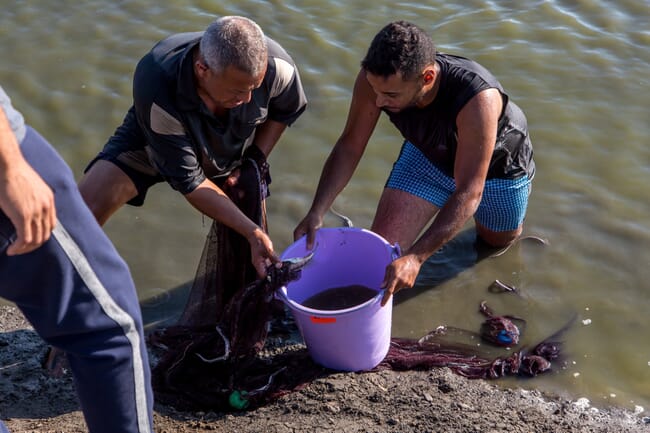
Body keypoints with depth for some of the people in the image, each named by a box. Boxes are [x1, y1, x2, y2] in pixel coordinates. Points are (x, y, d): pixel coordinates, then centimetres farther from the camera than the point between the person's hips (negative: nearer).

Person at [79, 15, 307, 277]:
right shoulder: (155, 86, -42)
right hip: (154, 141, -2)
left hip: (233, 149, 3)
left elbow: (286, 110, -8)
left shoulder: (274, 65, -35)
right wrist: (252, 232, -36)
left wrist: (257, 160, -17)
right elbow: (188, 180, -32)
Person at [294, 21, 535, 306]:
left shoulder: (478, 99, -47)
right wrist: (316, 213, -32)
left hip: (498, 162, -2)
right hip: (427, 154, 3)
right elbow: (349, 146, -21)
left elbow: (469, 193, -43)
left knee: (497, 240, 24)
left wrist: (416, 257, -52)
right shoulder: (376, 78, -34)